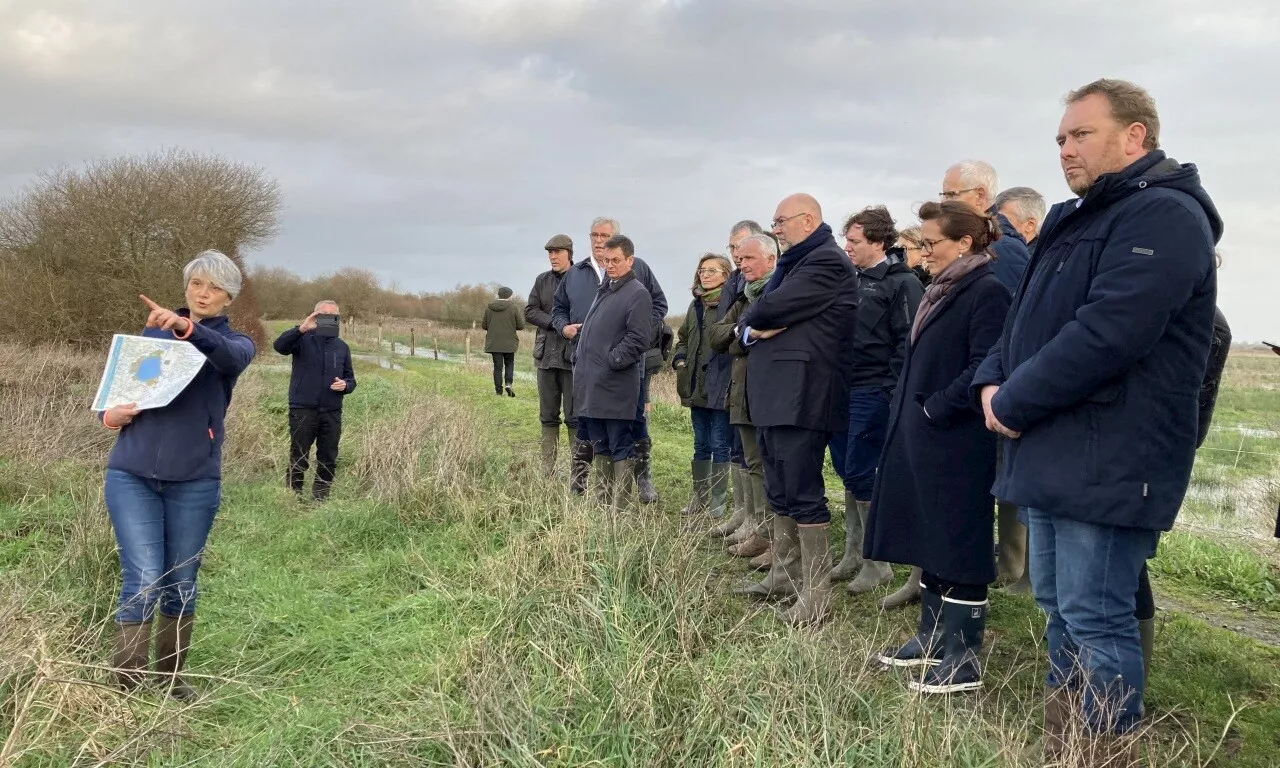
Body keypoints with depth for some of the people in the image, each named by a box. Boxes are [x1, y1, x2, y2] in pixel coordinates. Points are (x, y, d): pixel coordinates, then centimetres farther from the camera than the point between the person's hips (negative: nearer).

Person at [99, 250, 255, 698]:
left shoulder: (235, 342, 5)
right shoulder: (151, 333, 12)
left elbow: (232, 359, -21)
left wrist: (186, 328, -39)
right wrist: (110, 414, -10)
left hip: (195, 481, 0)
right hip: (132, 475, 0)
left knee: (180, 583, 9)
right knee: (142, 581, -8)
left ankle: (172, 678, 26)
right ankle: (126, 690, 0)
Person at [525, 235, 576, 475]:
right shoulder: (542, 280, 12)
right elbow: (529, 311, 5)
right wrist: (556, 323, -9)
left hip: (572, 356, -5)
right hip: (546, 354, 5)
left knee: (574, 415, -3)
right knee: (548, 416, 8)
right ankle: (547, 469, 14)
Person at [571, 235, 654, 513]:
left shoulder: (637, 294, -9)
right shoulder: (604, 290, 19)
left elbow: (639, 339, -17)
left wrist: (611, 360, -16)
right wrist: (581, 362, 16)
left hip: (616, 387, -9)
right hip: (592, 385, 9)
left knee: (620, 448, -2)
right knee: (600, 446, 16)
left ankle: (622, 509, 3)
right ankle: (602, 504, 25)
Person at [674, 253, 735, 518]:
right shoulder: (696, 305, 14)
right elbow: (683, 338, 23)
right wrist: (679, 359, 8)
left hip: (721, 386, -7)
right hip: (697, 386, 7)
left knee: (720, 445, 1)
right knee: (701, 445, 14)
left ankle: (717, 503, 10)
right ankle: (700, 498, 23)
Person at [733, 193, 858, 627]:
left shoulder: (827, 262, -11)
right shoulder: (794, 264, 20)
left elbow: (770, 309, -20)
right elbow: (750, 319, 16)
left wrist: (756, 320, 1)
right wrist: (752, 330, -6)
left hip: (800, 395, -10)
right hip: (775, 394, 10)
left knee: (803, 494, -7)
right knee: (779, 492, 16)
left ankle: (816, 595, -1)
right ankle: (785, 576, 27)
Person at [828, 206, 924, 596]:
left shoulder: (901, 283, -8)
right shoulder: (853, 282, 15)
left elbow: (908, 343, -13)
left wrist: (893, 394, -16)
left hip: (873, 393, -8)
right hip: (844, 390, 8)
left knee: (859, 474, -5)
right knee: (847, 472, 12)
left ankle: (877, 562, 8)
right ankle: (853, 553, 23)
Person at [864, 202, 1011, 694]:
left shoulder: (987, 291, -13)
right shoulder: (944, 291, 15)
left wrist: (934, 409, -16)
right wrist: (910, 412, 9)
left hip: (958, 444, -10)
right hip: (925, 439, 10)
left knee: (959, 547, -1)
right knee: (930, 541, 16)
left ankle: (964, 661, 8)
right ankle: (932, 640, 28)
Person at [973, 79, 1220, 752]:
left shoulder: (1163, 215, -14)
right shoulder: (1077, 219, 18)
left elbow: (1105, 334, -26)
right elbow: (1027, 317, 21)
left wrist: (1014, 403, -16)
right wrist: (993, 381, 1)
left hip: (1108, 463, -10)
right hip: (1054, 455, 10)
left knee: (1094, 617, -4)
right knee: (1058, 604, 17)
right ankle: (1058, 743, 31)